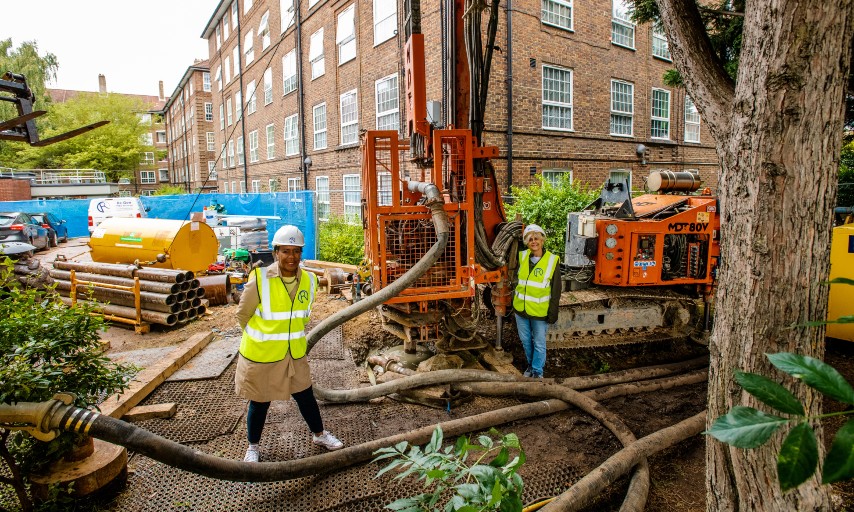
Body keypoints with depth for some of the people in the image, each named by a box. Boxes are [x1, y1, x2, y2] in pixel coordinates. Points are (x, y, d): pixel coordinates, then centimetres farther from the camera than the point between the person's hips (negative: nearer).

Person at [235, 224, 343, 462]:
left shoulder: (309, 280, -6)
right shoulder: (259, 279, -20)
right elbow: (243, 315, -6)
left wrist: (292, 335, 12)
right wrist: (262, 337, 6)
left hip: (295, 354, 3)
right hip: (261, 355, -3)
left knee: (305, 396, 16)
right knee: (259, 403, 13)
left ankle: (319, 434, 39)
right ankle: (253, 447, 38)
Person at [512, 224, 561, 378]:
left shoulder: (552, 261, -10)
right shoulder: (522, 257, -2)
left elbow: (556, 290, -7)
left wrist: (553, 313, -8)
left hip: (540, 311, -4)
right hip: (521, 308, 4)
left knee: (539, 344, 9)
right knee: (525, 341, 19)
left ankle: (537, 371, 28)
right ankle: (531, 364, 41)